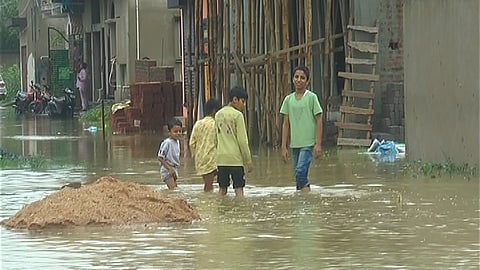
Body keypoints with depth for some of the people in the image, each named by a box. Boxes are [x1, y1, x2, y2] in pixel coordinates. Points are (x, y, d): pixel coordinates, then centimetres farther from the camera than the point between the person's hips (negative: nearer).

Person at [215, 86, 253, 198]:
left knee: (222, 188, 10)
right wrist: (248, 160, -5)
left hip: (221, 158, 6)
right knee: (239, 188, -4)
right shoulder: (237, 115, -8)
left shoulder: (218, 115, 12)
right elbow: (242, 140, -10)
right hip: (235, 159, -6)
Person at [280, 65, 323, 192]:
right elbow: (286, 124, 12)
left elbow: (319, 121, -3)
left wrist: (318, 144, -10)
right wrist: (284, 147, 7)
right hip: (294, 144, 5)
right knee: (299, 175, 7)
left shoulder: (311, 97, -4)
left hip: (308, 143, -5)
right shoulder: (288, 99, 9)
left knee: (300, 171, -20)